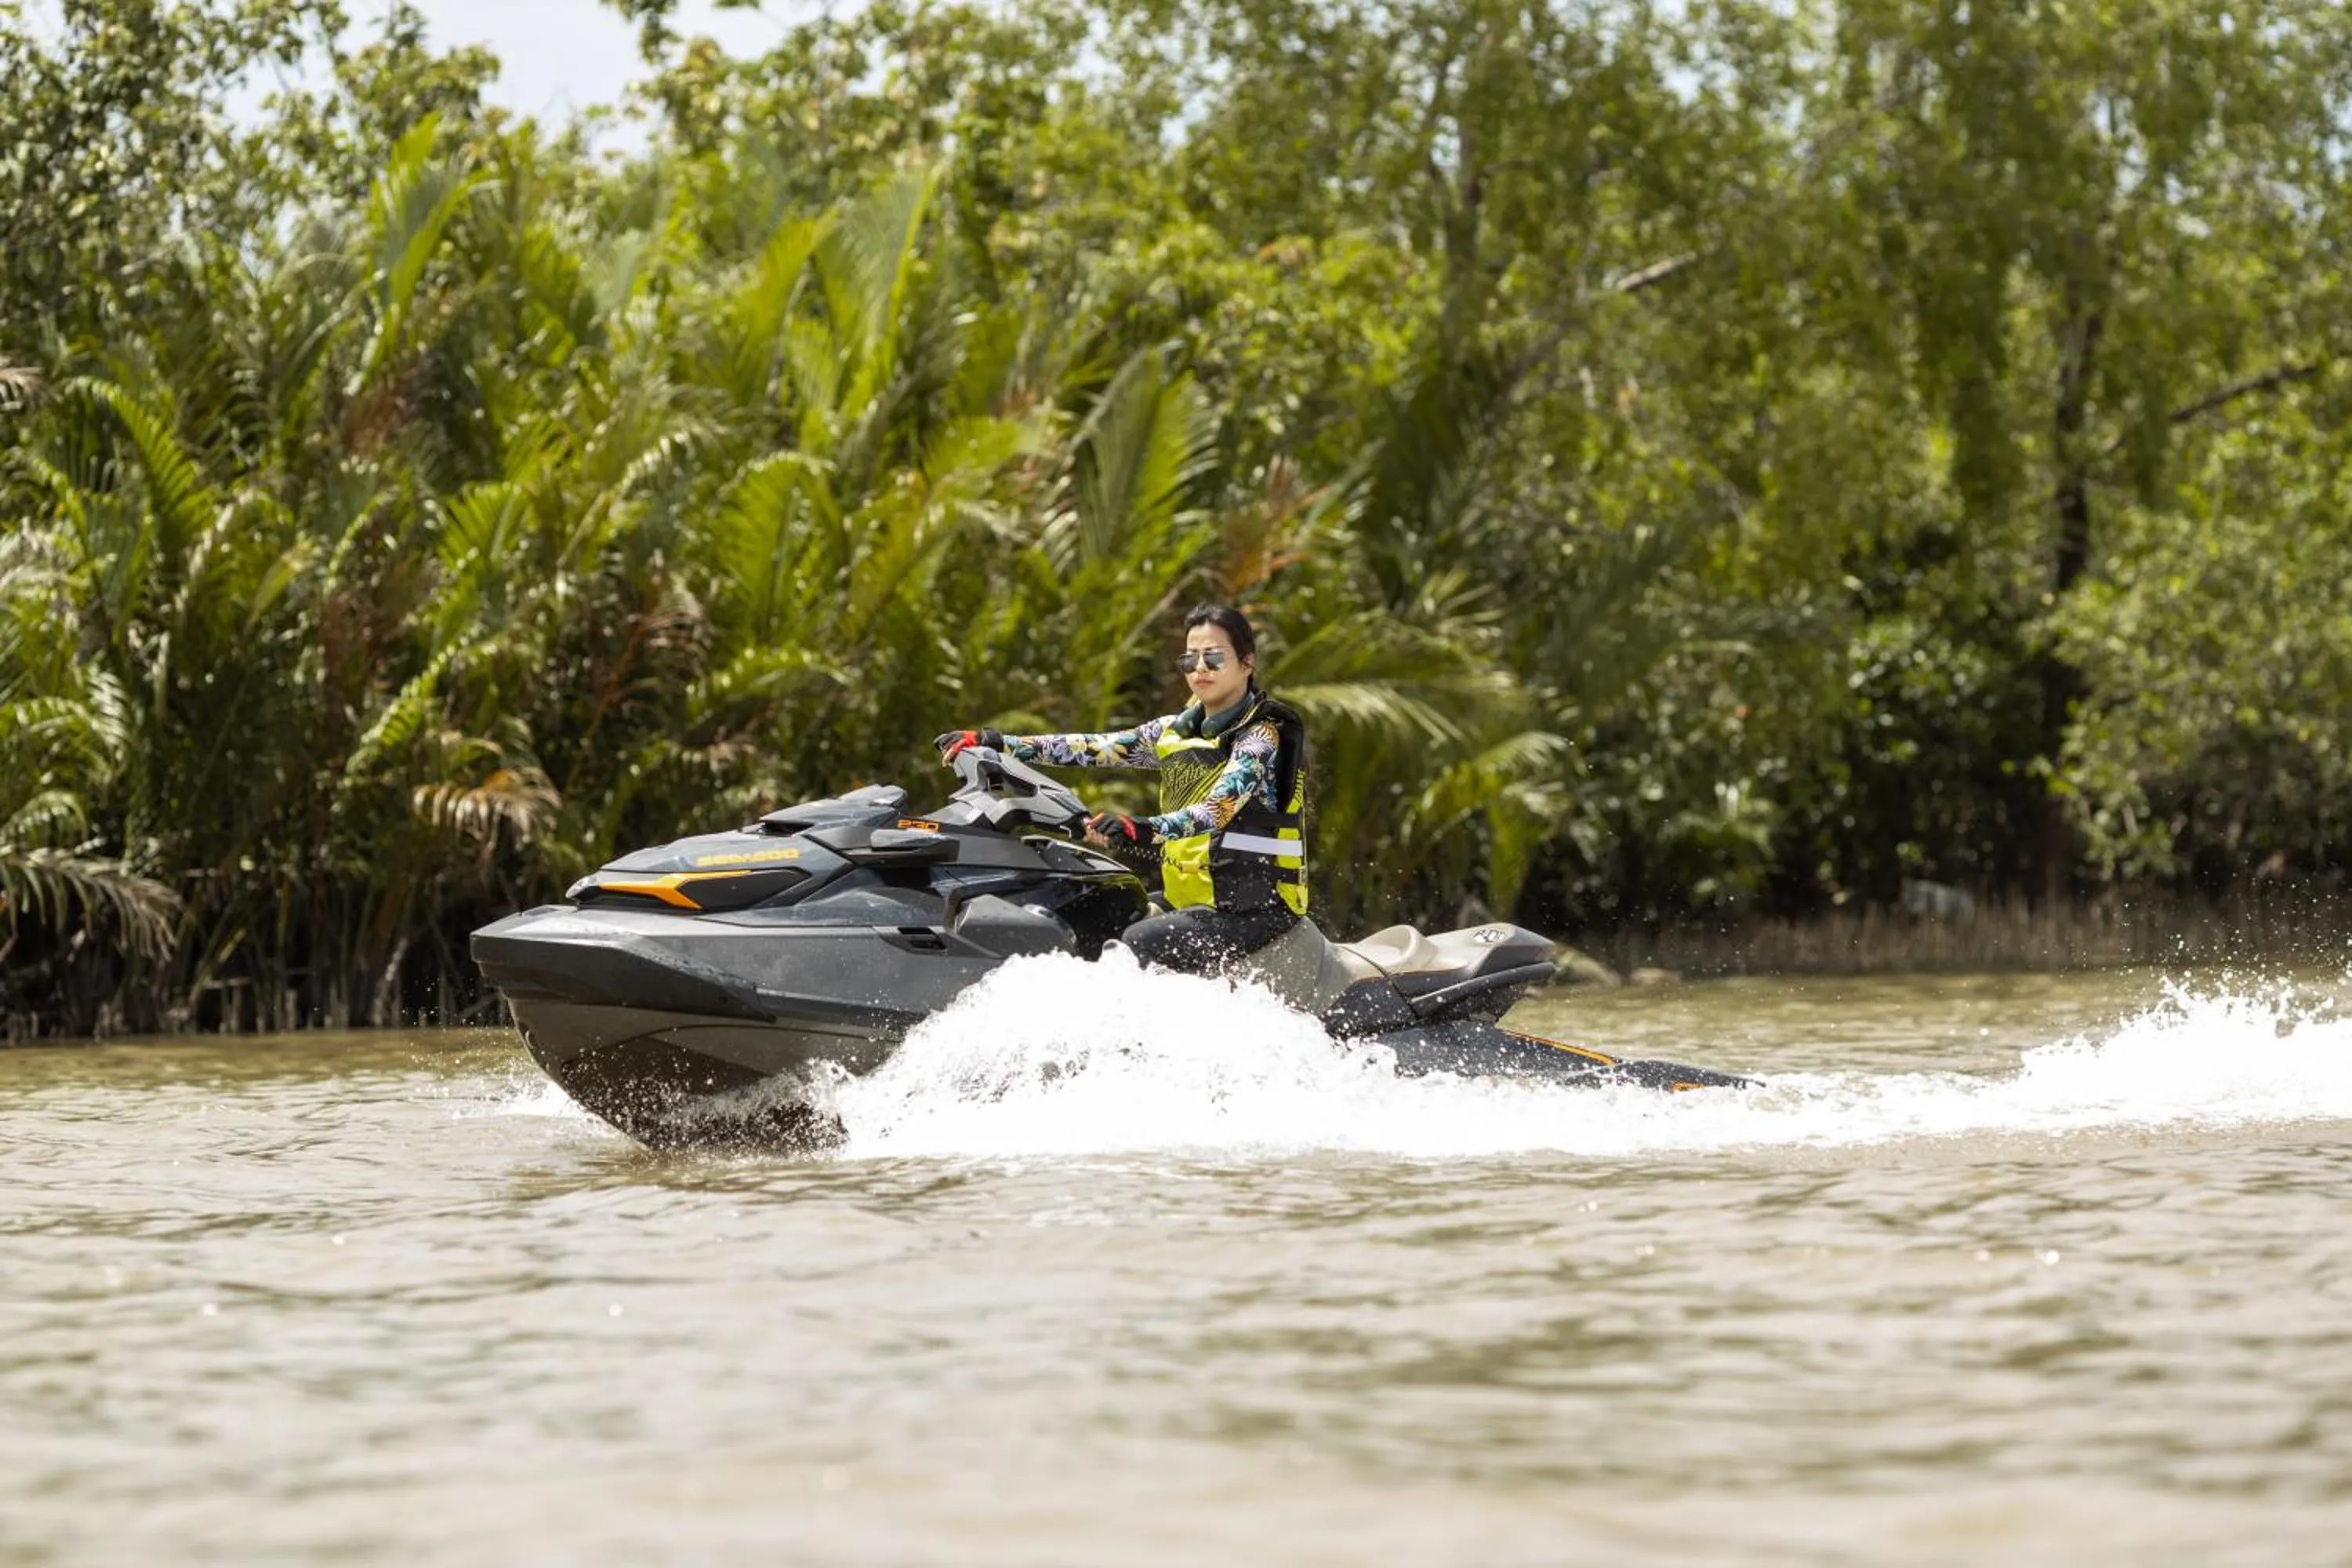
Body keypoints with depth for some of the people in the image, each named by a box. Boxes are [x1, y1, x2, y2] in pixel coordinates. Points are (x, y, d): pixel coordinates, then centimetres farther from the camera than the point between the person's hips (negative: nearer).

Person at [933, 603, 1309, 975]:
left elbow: (1221, 806, -27)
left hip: (1255, 907, -8)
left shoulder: (1263, 736, -10)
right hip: (1187, 902, 8)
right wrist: (997, 744, 0)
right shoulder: (1177, 731, 13)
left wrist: (1146, 831, -45)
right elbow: (1093, 749, 9)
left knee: (1132, 947, -29)